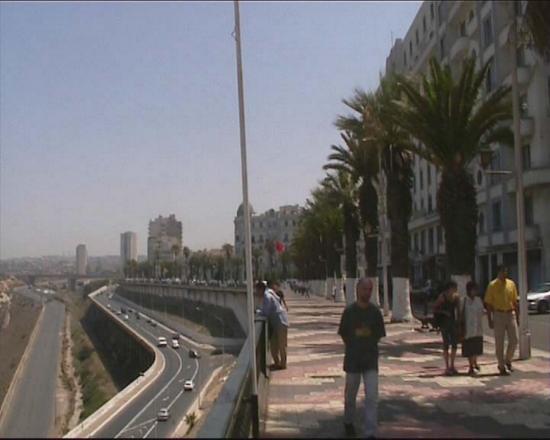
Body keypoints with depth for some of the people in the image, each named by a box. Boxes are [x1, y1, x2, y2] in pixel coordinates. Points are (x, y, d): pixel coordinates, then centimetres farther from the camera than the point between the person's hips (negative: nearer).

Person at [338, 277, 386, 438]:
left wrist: (369, 345, 0)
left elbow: (379, 334, 7)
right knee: (350, 394, 15)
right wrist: (353, 346, -1)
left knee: (372, 396, -6)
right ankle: (348, 422, 39)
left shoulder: (375, 311, -2)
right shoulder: (349, 311, -6)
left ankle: (371, 432, -1)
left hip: (371, 359, 0)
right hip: (352, 359, 0)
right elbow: (343, 334, 2)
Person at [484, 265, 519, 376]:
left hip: (511, 314, 4)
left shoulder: (511, 284, 7)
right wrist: (490, 320, -8)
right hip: (498, 315, -4)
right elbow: (488, 304, -4)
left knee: (514, 340, 2)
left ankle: (507, 361, 23)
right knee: (499, 343, 2)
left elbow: (515, 301, 12)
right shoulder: (492, 285, -5)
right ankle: (502, 367, 10)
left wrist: (517, 317, 9)